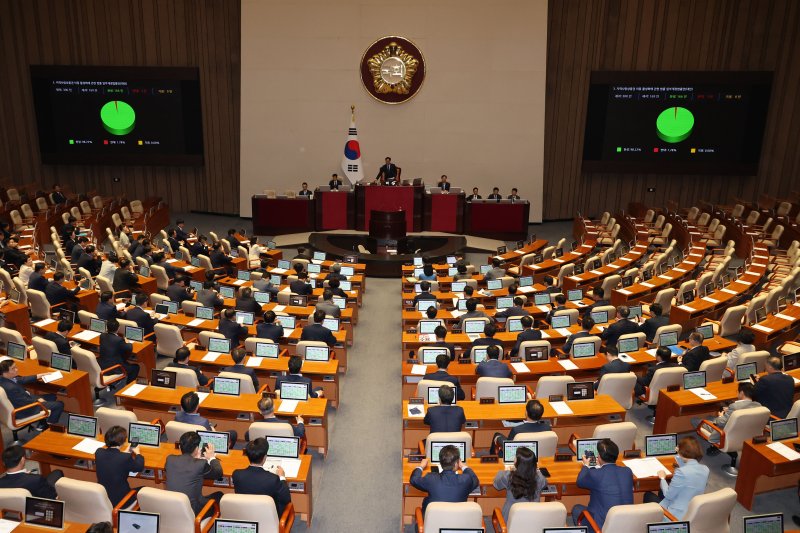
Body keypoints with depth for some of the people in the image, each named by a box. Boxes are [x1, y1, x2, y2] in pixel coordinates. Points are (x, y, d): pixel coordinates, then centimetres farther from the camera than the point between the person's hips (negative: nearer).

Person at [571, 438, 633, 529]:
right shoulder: (628, 471, -7)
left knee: (576, 508, 21)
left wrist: (585, 466, 19)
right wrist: (601, 466, 32)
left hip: (602, 526, -5)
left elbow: (579, 482, 0)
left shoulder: (594, 474, -21)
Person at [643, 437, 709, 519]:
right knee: (662, 493, 31)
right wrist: (679, 458, 16)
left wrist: (662, 478, -2)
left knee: (648, 495, 19)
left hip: (678, 515, -7)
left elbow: (668, 495, -18)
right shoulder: (705, 469, -7)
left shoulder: (681, 472, -30)